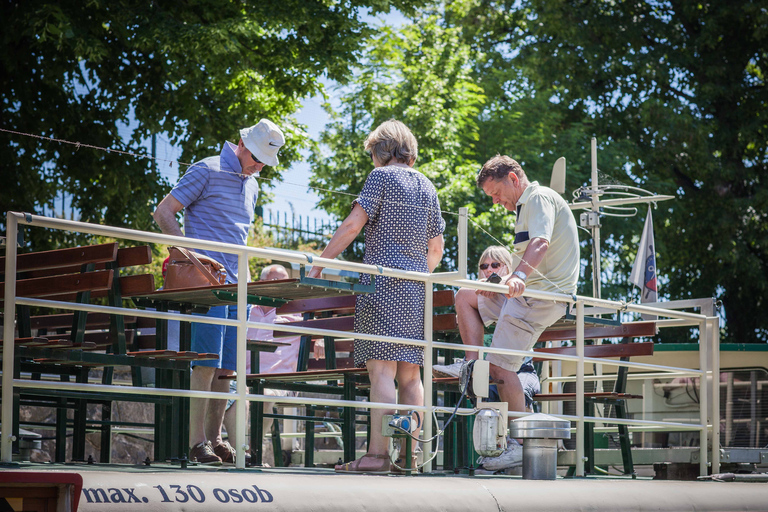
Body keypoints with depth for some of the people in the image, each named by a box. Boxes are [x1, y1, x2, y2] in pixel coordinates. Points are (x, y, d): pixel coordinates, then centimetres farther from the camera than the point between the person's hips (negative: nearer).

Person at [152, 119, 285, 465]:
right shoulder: (208, 171, -3)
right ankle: (198, 442, -10)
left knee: (227, 367, 6)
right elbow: (163, 213, -5)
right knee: (206, 364, -11)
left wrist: (246, 279, 16)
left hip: (235, 285, 8)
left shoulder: (251, 186, 21)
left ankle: (215, 438, 12)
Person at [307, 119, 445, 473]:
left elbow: (353, 224, -9)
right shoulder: (427, 187, 18)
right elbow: (436, 249, 19)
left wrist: (319, 263, -4)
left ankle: (378, 453, -21)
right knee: (409, 373, 6)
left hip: (383, 281, -7)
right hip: (416, 289, 7)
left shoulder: (381, 177, -1)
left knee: (382, 369, -13)